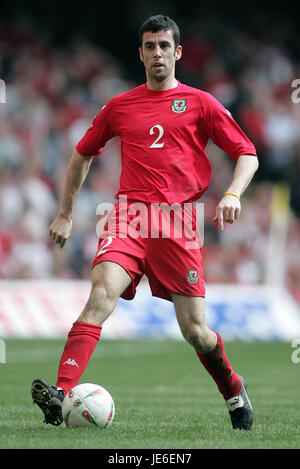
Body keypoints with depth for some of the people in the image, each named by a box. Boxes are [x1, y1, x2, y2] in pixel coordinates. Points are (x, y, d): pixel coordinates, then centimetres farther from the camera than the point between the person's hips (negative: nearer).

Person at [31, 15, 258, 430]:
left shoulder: (199, 103, 10)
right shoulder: (119, 106, 15)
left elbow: (247, 154, 9)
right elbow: (83, 154, 28)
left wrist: (233, 194, -10)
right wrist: (65, 214, 25)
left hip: (178, 220, -1)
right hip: (129, 213, 1)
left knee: (194, 330, 0)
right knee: (103, 292, -26)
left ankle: (234, 390, 30)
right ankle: (61, 393, -38)